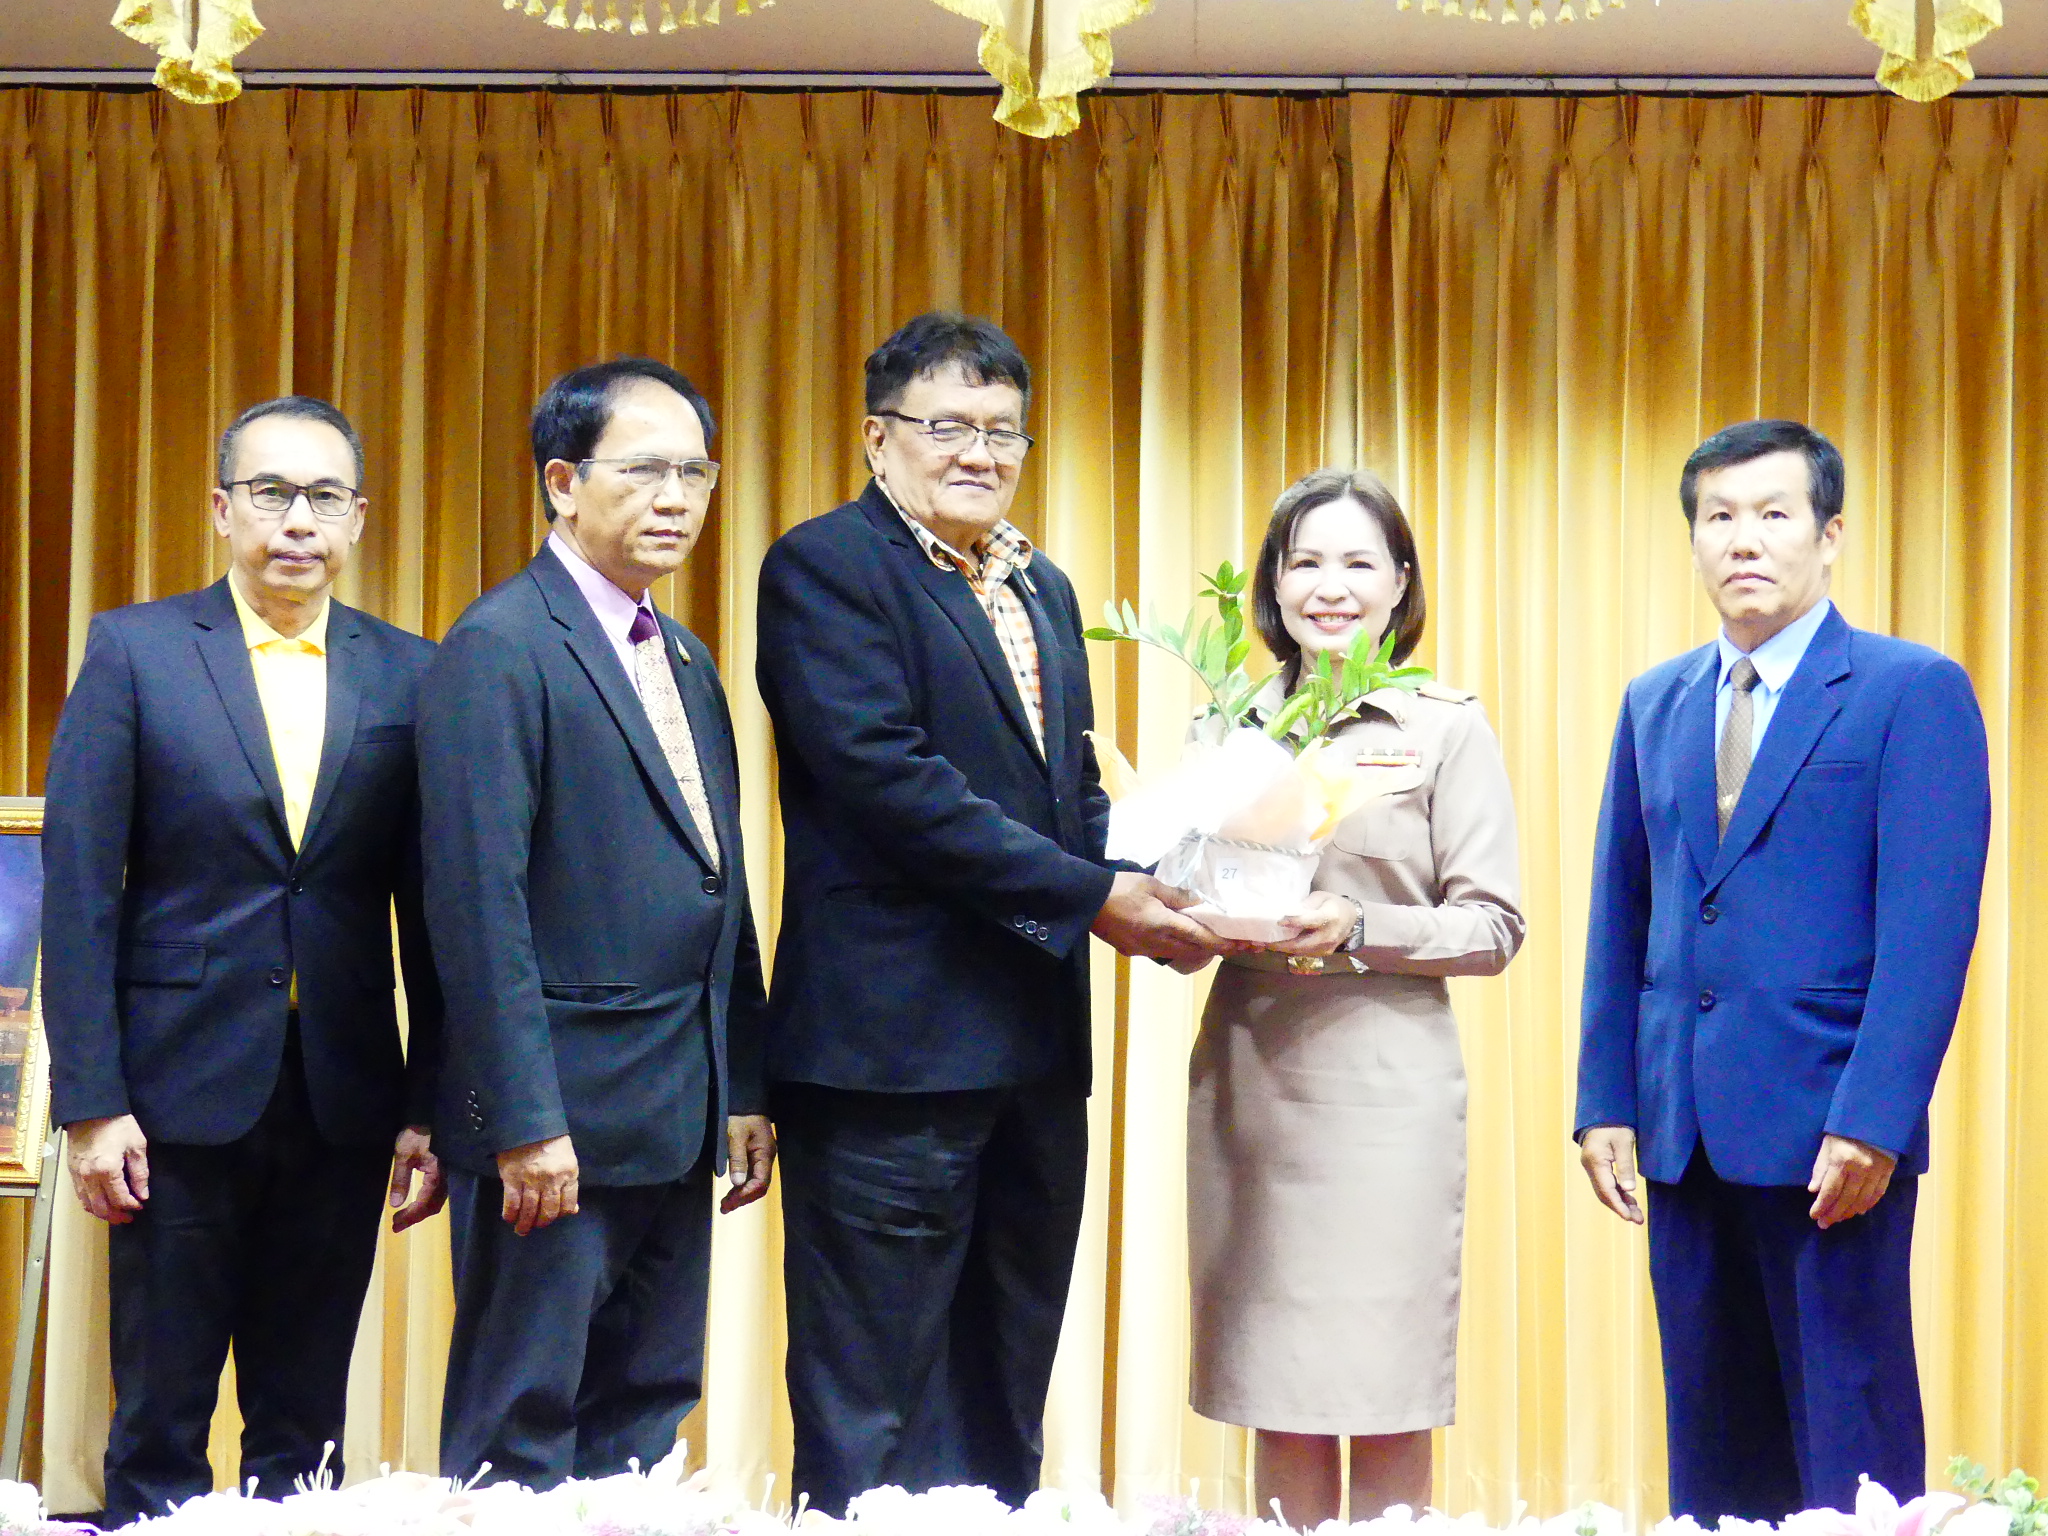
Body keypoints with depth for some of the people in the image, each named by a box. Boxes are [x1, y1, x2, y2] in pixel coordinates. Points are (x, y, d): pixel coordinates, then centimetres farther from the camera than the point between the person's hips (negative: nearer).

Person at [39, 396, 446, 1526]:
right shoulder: (133, 651, -1)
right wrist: (90, 1101, -9)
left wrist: (430, 1106, 1)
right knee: (160, 1423, 6)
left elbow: (432, 912, 5)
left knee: (305, 1424, 11)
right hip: (184, 1092, -2)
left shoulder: (409, 676, 5)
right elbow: (77, 891, -4)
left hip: (342, 1099, 2)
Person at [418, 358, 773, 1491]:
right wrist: (524, 1120, -20)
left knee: (645, 1418, 12)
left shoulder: (686, 663, 17)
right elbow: (479, 900, -16)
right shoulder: (502, 646, -10)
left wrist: (744, 1089, 14)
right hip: (559, 1114, -8)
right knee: (523, 1428, 0)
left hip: (676, 1120, 8)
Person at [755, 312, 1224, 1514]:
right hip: (897, 1043, -8)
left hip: (1034, 1048, 8)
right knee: (875, 1424, -2)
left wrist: (1147, 891, -2)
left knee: (1005, 1412, 15)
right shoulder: (826, 567, -7)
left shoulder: (1042, 588, 18)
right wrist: (1092, 896, -18)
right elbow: (889, 779, -18)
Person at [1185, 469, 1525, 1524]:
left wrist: (1358, 931, -17)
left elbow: (1493, 926, -2)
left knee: (1386, 1408, -1)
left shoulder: (1447, 729, 1)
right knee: (1277, 1404, 7)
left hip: (1383, 1085, -3)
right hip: (1244, 1075, 3)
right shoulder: (1227, 726, 11)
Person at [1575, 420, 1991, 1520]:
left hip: (1832, 1130, -5)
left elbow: (1930, 927, -11)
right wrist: (1604, 1101, 7)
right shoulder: (1655, 705, 14)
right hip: (1685, 1134, 6)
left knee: (1850, 1446, 0)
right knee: (1712, 1447, 12)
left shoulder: (1912, 690, -4)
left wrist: (1871, 1120, -17)